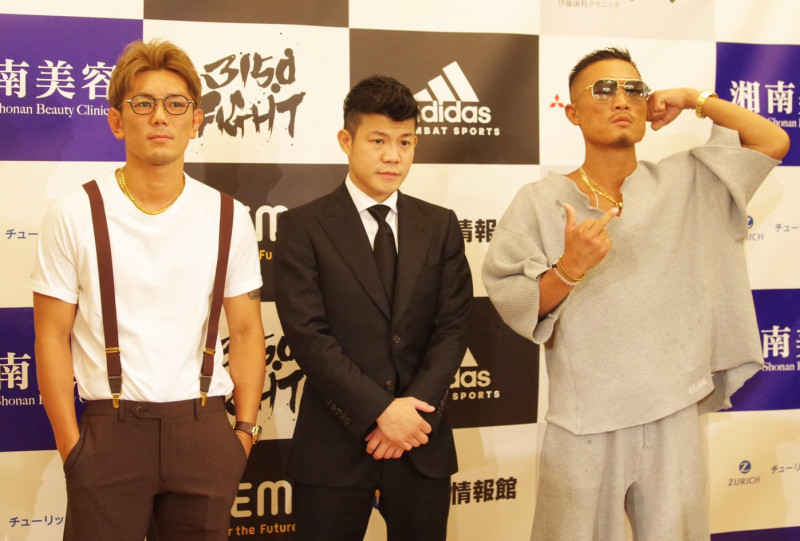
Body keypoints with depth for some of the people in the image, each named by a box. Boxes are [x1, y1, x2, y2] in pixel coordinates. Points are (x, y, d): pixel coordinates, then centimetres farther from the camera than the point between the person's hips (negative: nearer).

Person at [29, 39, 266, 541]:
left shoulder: (228, 217, 4)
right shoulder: (75, 215, -2)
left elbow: (246, 330, 7)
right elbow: (52, 336, 0)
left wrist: (246, 430, 1)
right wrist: (70, 443, -6)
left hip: (203, 431, 2)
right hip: (109, 431, -2)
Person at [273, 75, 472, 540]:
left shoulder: (441, 226, 8)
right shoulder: (304, 227, -2)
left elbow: (453, 327, 2)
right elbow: (308, 335, -10)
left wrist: (414, 408, -11)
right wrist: (381, 410, -16)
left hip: (424, 441, 3)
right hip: (335, 444, -3)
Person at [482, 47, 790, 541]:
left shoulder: (683, 185, 5)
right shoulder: (541, 201, -3)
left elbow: (773, 141, 4)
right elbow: (512, 304, -7)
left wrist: (693, 99, 3)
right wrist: (569, 268, -24)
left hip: (674, 417, 2)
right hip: (584, 427, -2)